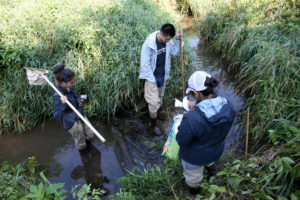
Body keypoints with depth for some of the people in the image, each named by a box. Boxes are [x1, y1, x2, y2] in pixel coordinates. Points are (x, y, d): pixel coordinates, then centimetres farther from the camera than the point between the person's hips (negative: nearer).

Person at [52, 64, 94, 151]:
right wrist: (63, 104, -46)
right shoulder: (57, 96, -29)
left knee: (90, 136, 23)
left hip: (81, 116, 7)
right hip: (72, 123, -7)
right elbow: (57, 117, -30)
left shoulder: (69, 88, -8)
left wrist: (78, 99, -9)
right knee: (81, 146, 15)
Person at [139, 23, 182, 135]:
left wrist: (177, 39, -10)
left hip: (162, 76, 6)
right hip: (152, 77, -6)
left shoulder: (168, 40, -7)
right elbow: (145, 64, -20)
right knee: (154, 103, -3)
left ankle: (155, 115, 44)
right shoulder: (149, 44, -25)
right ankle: (153, 124, 20)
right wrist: (153, 79, -16)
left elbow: (175, 52, 7)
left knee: (159, 100, 19)